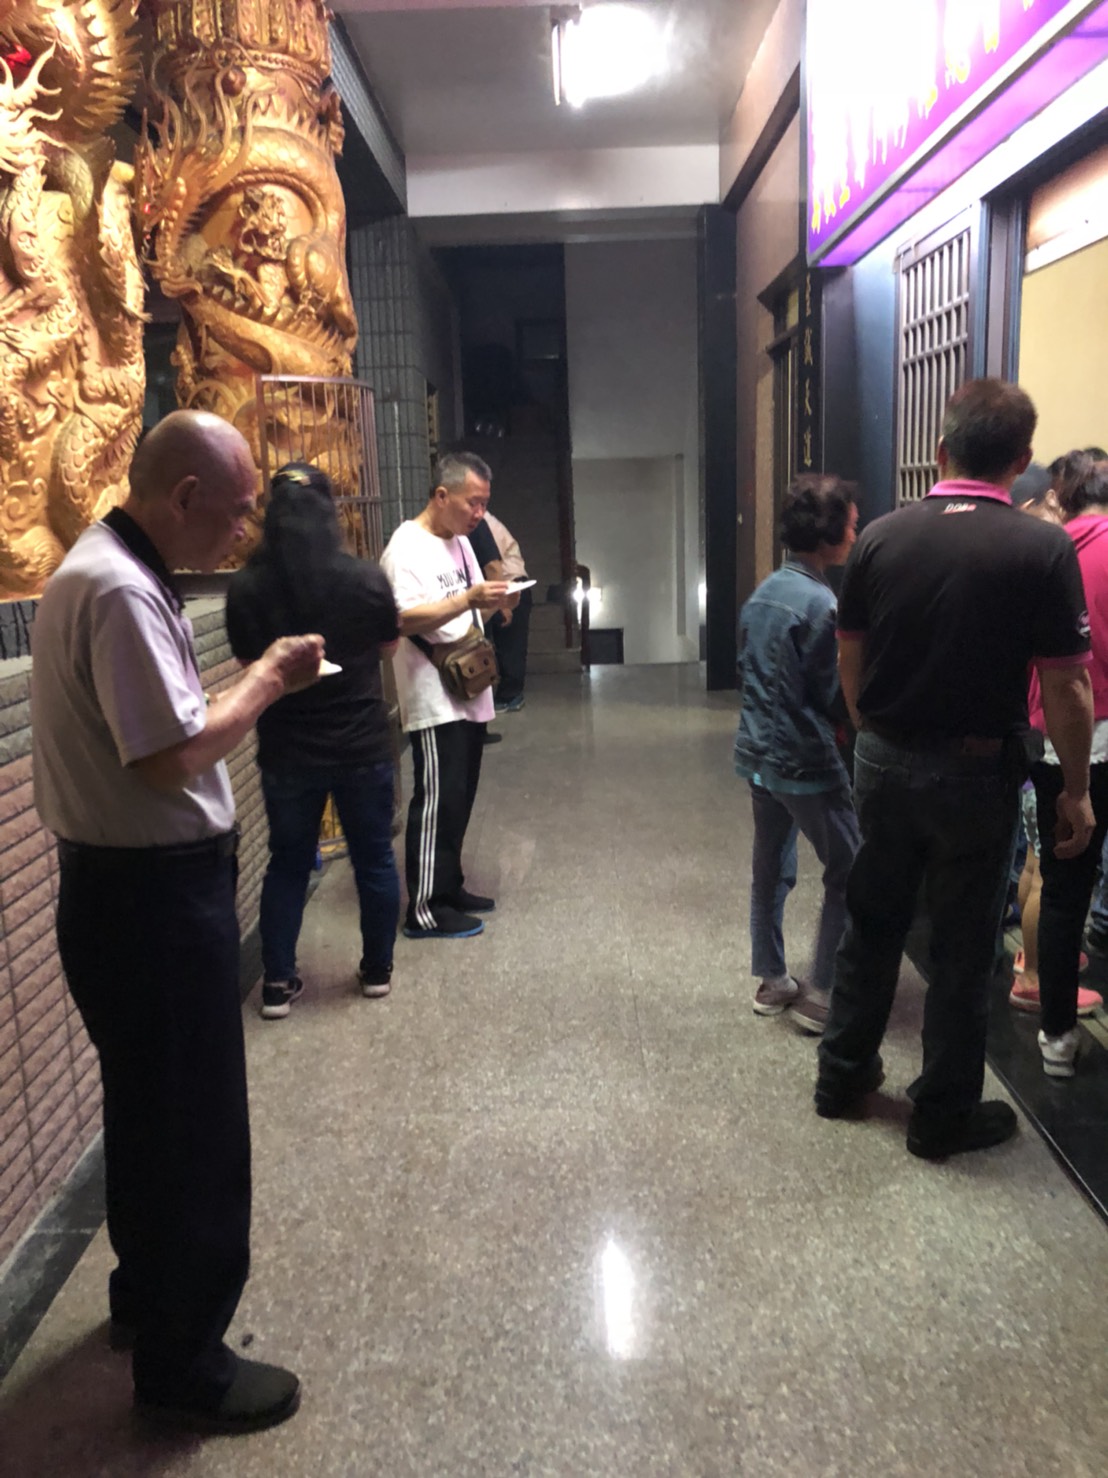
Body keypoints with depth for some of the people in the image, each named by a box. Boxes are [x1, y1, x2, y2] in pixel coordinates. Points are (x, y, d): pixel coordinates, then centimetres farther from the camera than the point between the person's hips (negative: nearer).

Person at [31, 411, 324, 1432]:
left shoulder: (111, 570, 10)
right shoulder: (121, 592, -22)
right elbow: (174, 757, -26)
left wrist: (258, 680, 5)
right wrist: (268, 680, -14)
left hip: (135, 885, 11)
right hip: (152, 895, -11)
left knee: (151, 1110, 24)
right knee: (194, 1127, 4)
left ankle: (147, 1294, 44)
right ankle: (182, 1364, 23)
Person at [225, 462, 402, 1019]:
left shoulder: (246, 587, -11)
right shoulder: (366, 578, -13)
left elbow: (248, 660, 4)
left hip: (286, 752, 1)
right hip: (362, 745, -1)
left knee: (287, 864, 16)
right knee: (374, 859, 16)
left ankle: (278, 983, 21)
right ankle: (377, 971, 28)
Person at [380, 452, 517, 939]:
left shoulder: (460, 542, 15)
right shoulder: (406, 548, -14)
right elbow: (405, 619, -25)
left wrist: (495, 602, 2)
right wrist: (470, 598, -29)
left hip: (469, 694, 9)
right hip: (434, 701, -9)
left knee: (459, 799, 15)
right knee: (437, 803, -5)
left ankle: (448, 888, 26)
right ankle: (424, 910, 3)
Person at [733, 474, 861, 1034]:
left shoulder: (763, 592, 6)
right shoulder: (822, 605, -20)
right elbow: (837, 700, -16)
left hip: (758, 754, 9)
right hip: (806, 762, -8)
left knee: (770, 868, 17)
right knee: (849, 873, 5)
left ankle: (771, 981, 27)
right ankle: (820, 993, 9)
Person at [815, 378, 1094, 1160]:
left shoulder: (881, 537, -3)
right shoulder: (1042, 549, -14)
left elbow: (850, 657, 5)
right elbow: (1065, 687, -13)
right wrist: (1075, 791, -2)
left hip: (884, 764, 4)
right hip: (975, 773, -3)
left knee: (873, 923, 19)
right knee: (963, 948, 11)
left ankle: (843, 1074, 33)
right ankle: (944, 1115, 25)